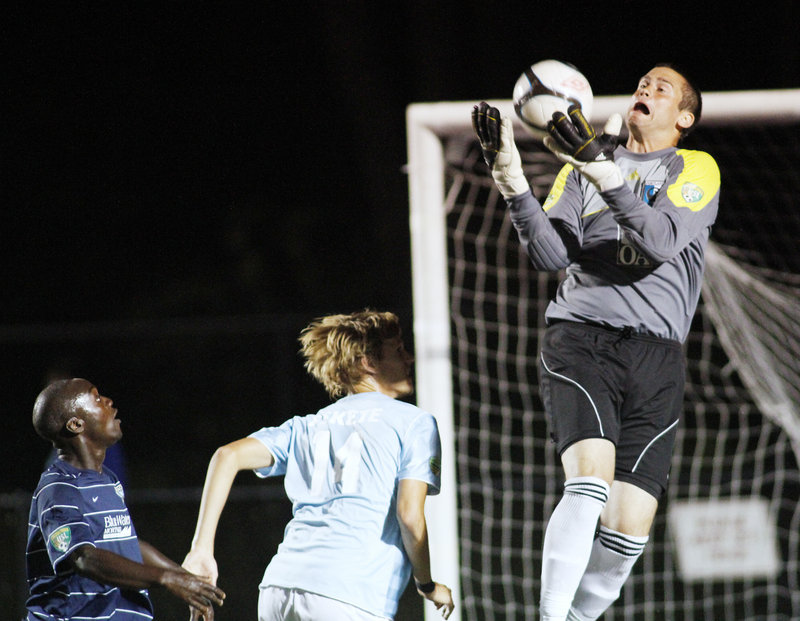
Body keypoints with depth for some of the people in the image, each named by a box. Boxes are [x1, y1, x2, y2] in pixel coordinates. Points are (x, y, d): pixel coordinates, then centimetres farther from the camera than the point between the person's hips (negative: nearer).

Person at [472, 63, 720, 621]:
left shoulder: (697, 170, 11)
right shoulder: (584, 168, 17)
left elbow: (663, 240, -9)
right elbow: (553, 253, 3)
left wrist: (607, 177, -22)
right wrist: (514, 186, -12)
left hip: (657, 358, 1)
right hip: (581, 339, -1)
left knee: (630, 526, -6)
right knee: (592, 475, -27)